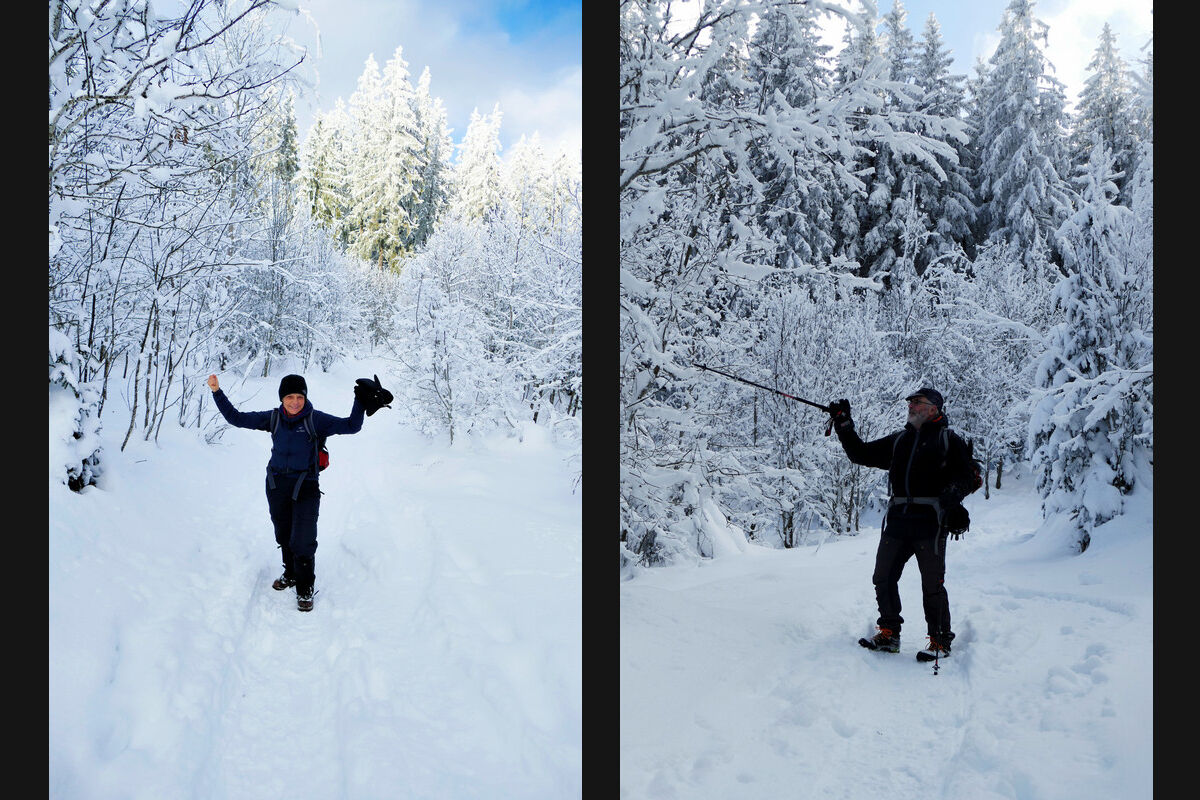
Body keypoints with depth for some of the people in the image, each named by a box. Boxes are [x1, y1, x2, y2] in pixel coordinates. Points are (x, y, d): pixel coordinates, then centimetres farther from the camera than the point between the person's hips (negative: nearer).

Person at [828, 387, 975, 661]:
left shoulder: (950, 441, 6)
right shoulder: (898, 441, 20)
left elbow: (964, 476, -1)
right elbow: (861, 454, 20)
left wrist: (952, 493, -22)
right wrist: (844, 424, 13)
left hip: (930, 521, -5)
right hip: (897, 519, 5)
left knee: (932, 584, -3)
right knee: (883, 578, 6)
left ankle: (940, 640, 11)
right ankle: (889, 633, 20)